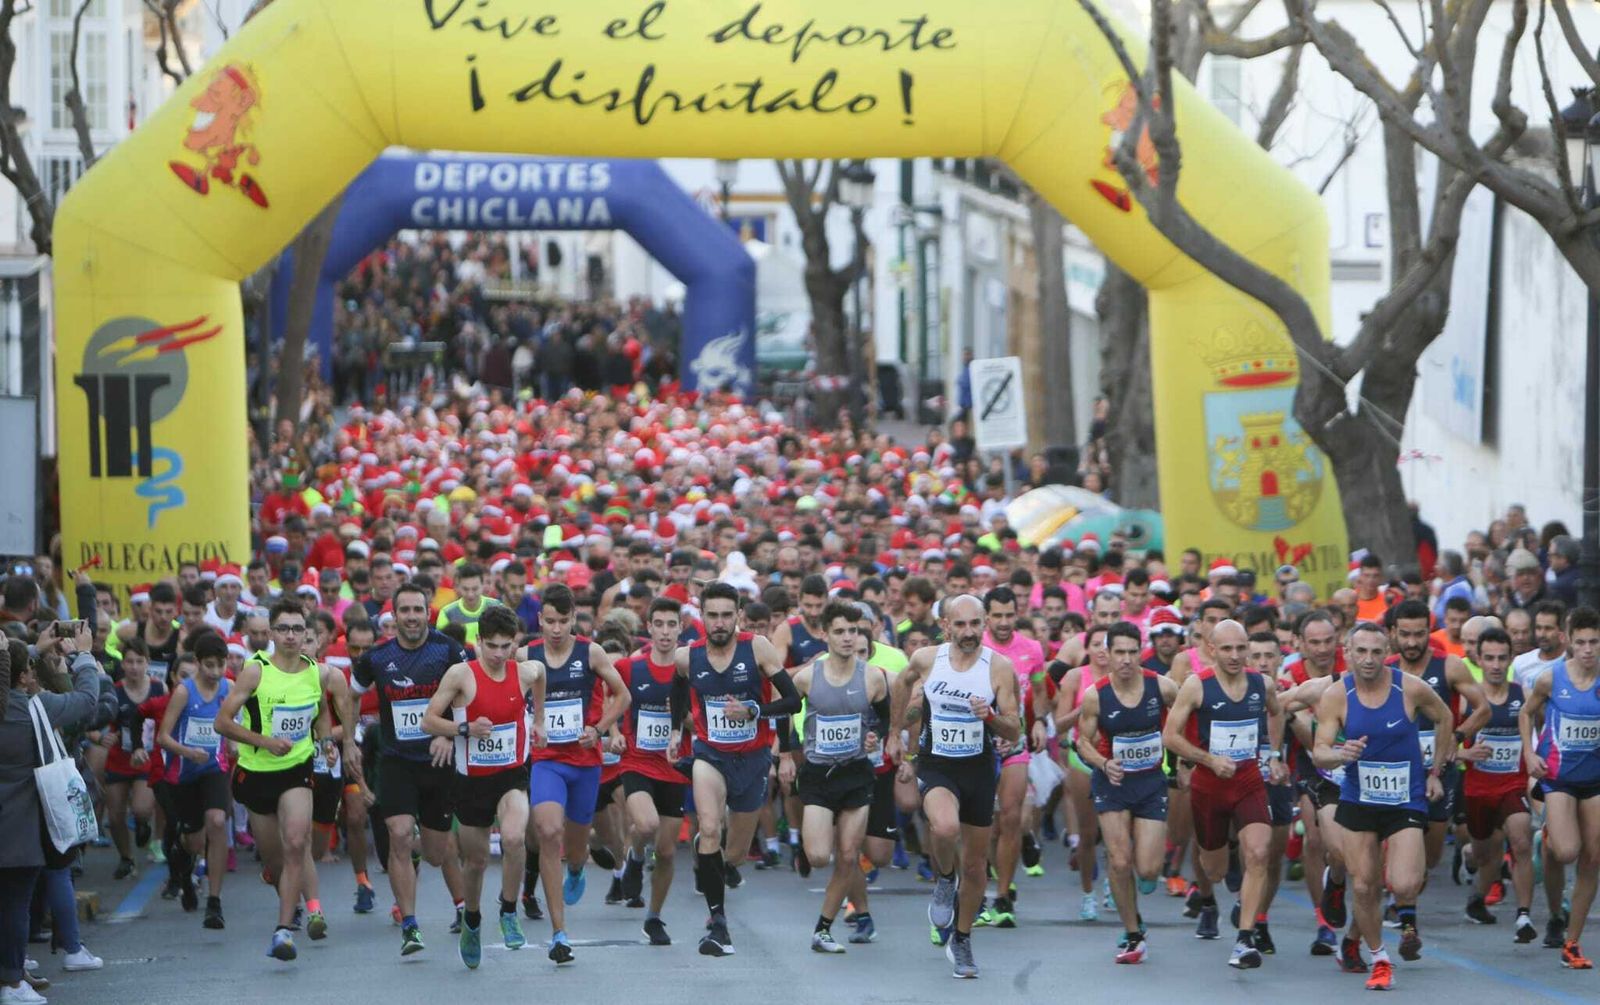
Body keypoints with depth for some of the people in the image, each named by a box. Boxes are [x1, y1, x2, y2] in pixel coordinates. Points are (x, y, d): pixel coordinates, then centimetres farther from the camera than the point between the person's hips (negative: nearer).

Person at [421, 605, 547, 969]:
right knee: (475, 860, 12)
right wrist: (465, 728, -26)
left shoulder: (526, 672, -3)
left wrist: (539, 720, 25)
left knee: (513, 838, -28)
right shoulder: (461, 675, -13)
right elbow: (429, 721, -11)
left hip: (512, 775, 0)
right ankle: (471, 922, 40)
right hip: (472, 779, 0)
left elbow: (540, 673, 23)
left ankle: (509, 912, -8)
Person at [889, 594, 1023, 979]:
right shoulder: (926, 659, -5)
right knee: (945, 828, -33)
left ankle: (961, 941, 30)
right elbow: (903, 681, 20)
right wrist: (895, 731, 24)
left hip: (979, 769, 1)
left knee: (975, 864, 9)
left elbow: (1014, 733, -7)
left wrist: (991, 717, -27)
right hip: (936, 765, -1)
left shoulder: (999, 667, -9)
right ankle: (943, 880, 0)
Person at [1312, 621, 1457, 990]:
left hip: (1406, 802, -2)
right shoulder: (1335, 695, -9)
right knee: (1363, 887, 2)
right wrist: (1341, 755, -34)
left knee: (1404, 885, -18)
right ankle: (1379, 959, 23)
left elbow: (1446, 721, 8)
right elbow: (1319, 752, -12)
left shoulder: (1411, 688, -10)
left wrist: (1435, 773, 9)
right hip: (1357, 802, 2)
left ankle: (1407, 915, 18)